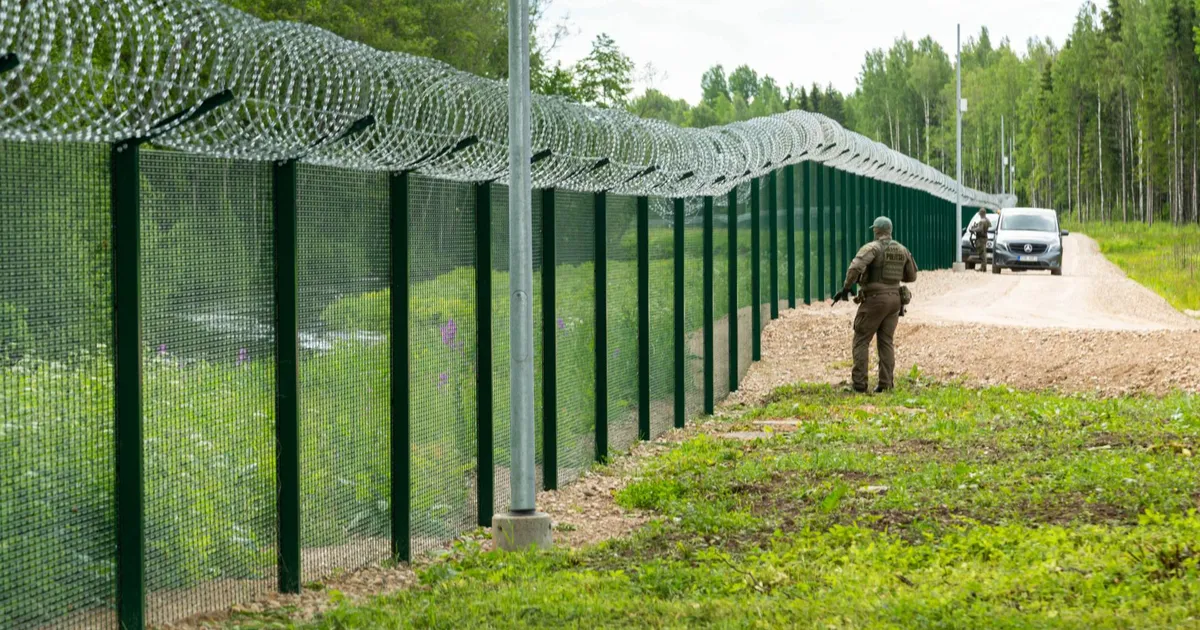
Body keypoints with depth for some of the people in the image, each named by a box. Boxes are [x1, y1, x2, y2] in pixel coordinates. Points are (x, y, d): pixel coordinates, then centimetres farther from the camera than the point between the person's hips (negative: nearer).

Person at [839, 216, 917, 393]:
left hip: (874, 299, -6)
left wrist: (846, 287, -13)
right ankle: (885, 383, 5)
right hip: (894, 299, 6)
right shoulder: (902, 250, 9)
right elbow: (911, 276, 18)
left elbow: (855, 267, -26)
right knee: (886, 342, 10)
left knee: (861, 341, 2)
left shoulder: (872, 248, -11)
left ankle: (859, 383, -3)